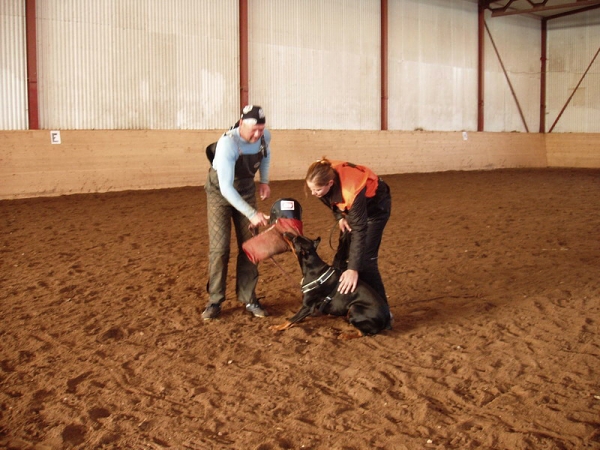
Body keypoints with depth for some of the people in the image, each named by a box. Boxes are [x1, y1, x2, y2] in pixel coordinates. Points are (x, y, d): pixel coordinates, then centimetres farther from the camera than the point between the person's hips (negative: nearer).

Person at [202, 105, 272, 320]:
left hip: (246, 190, 5)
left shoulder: (265, 136, -17)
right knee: (219, 246, -9)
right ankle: (214, 301, 4)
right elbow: (226, 188, -39)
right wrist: (252, 214, -43)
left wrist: (264, 181, 1)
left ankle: (248, 298, 13)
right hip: (220, 191, -5)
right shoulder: (227, 144, -35)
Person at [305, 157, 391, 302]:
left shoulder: (352, 191, -44)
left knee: (365, 257, -13)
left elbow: (359, 231, -41)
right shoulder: (324, 176, -26)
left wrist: (353, 268, -43)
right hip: (351, 206, 7)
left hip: (376, 205, -6)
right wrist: (339, 217, -13)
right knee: (342, 253, 7)